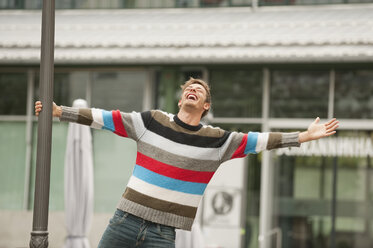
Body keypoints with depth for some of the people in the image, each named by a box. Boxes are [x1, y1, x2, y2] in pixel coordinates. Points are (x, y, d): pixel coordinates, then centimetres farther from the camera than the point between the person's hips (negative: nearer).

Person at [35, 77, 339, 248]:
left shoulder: (217, 140, 2)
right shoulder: (151, 121, 4)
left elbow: (259, 140, 1)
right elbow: (104, 118, 5)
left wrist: (303, 136, -5)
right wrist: (59, 111, 2)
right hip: (125, 219, 1)